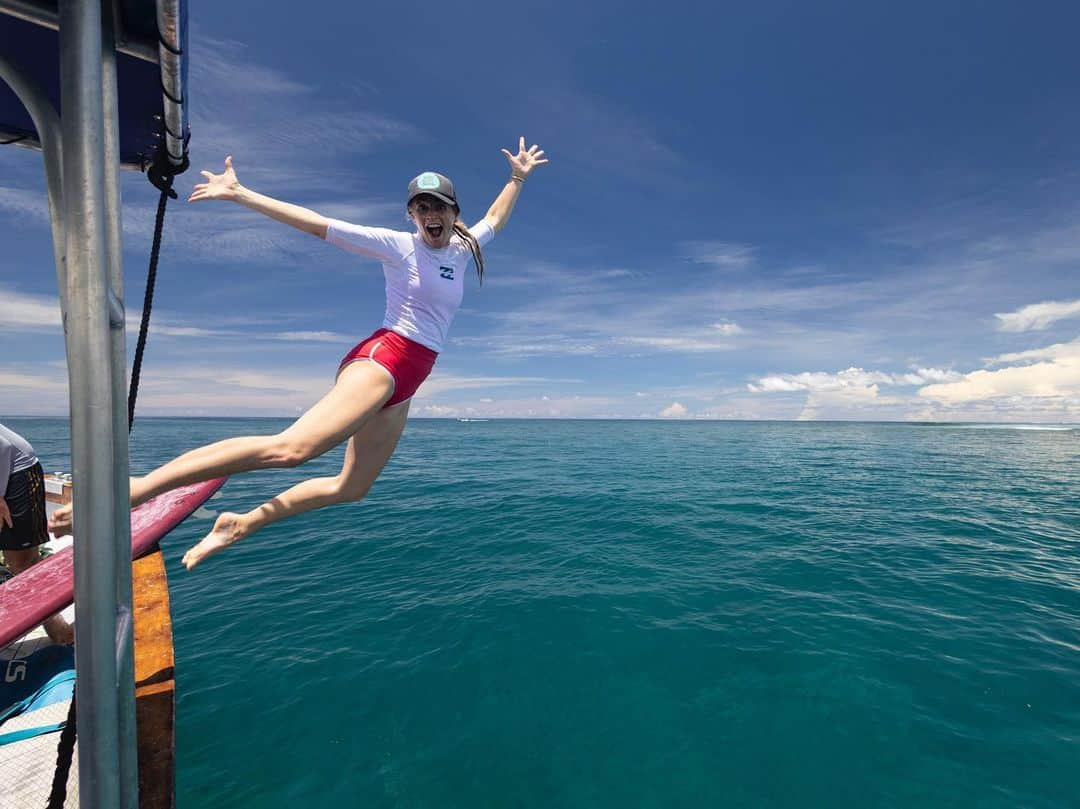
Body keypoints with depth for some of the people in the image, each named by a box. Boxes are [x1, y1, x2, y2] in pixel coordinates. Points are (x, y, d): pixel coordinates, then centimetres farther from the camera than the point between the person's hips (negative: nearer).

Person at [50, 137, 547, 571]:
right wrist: (240, 195, -6)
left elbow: (494, 219, 36)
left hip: (405, 385, 7)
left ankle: (240, 525, 20)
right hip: (380, 360, -7)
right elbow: (318, 224, -3)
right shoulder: (398, 245, 1)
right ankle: (136, 488, -22)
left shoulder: (463, 249, 18)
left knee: (351, 488, 8)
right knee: (291, 448, -30)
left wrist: (518, 178, 41)